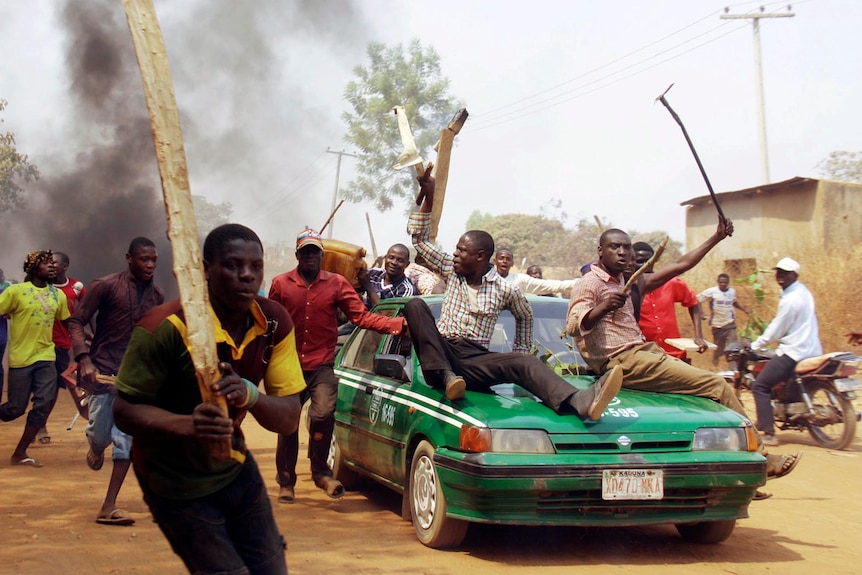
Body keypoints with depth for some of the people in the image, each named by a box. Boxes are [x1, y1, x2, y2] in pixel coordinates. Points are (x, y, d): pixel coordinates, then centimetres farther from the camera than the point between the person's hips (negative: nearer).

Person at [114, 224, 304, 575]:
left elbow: (290, 419, -10)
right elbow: (125, 411, -20)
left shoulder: (274, 323, -8)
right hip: (176, 483, -6)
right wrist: (189, 425, -38)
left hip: (235, 468, 6)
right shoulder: (167, 328, -25)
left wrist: (250, 395, -32)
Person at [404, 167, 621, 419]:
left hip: (474, 360, -1)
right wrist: (428, 196, 2)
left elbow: (525, 315, 27)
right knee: (415, 305, -25)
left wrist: (521, 349, 22)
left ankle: (579, 402, -58)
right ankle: (446, 376, -40)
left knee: (524, 362, -31)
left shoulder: (504, 289, 7)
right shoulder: (450, 270, 12)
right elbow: (419, 238, 11)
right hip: (442, 354, 1)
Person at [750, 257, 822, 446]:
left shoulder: (790, 299, -18)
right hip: (811, 350, 10)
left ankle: (769, 434, -14)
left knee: (760, 386, -8)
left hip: (794, 352, -10)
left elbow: (776, 331, -13)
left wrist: (754, 345, -1)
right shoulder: (802, 291, 12)